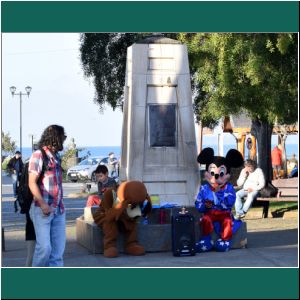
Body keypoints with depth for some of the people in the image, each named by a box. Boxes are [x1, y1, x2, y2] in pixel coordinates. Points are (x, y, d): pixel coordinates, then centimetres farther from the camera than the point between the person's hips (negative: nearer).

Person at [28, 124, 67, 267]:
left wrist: (60, 204, 8)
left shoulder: (56, 157, 15)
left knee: (58, 248, 4)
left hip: (58, 209, 7)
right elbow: (32, 183, -10)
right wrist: (42, 204, -20)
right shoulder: (38, 155, -5)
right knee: (44, 247, -11)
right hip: (42, 210, -7)